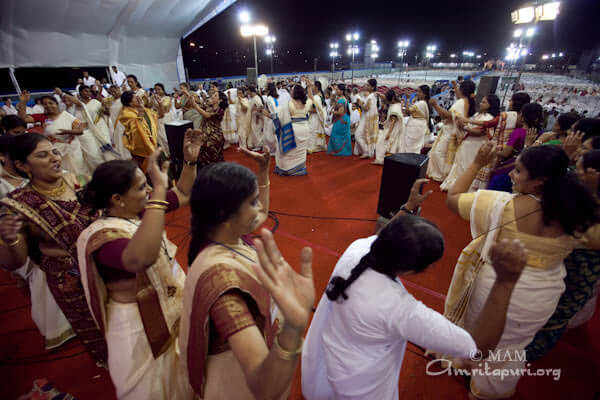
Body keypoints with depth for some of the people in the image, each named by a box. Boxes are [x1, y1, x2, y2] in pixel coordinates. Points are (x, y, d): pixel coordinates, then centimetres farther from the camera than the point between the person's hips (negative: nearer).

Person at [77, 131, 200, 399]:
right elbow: (142, 257, -53)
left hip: (171, 309, 8)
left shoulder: (139, 211, -7)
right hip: (142, 324, -7)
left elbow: (183, 196, 4)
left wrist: (190, 161, -10)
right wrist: (159, 192, -53)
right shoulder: (102, 236, -31)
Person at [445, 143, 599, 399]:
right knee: (511, 349, 30)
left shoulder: (503, 205, -29)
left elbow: (453, 199, -22)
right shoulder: (577, 214, -14)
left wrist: (477, 164, -12)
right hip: (543, 298, 5)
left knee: (473, 336, 27)